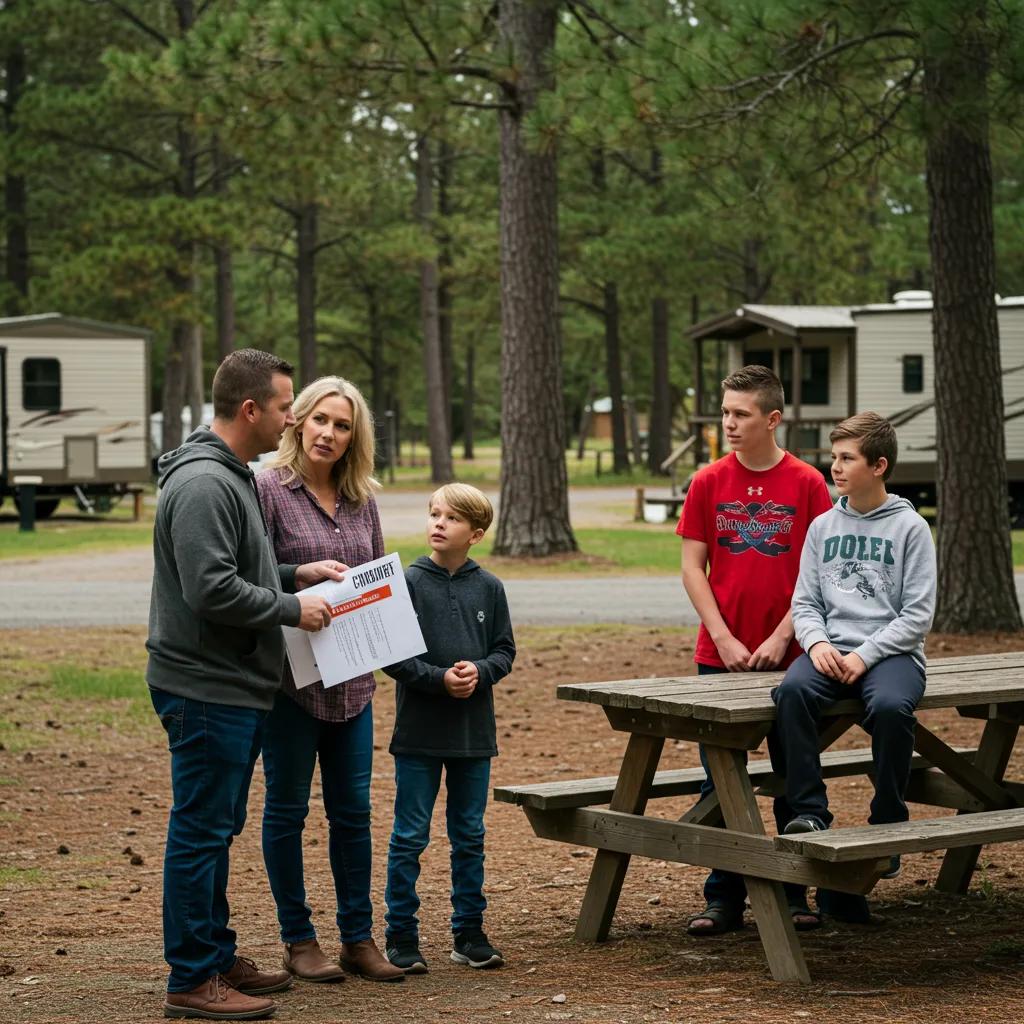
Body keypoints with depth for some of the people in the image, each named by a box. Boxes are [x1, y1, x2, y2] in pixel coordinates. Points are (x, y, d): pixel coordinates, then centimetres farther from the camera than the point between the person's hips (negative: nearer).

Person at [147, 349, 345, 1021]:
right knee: (201, 832, -5)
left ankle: (217, 956, 27)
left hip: (236, 689, 11)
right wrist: (293, 608, -15)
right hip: (205, 688, -11)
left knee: (217, 829, 17)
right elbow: (211, 589, -25)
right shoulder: (202, 484, -19)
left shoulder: (233, 476, 16)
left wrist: (297, 572, 12)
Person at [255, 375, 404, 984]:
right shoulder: (268, 489, -8)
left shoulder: (361, 500, 10)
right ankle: (298, 940, 14)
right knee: (287, 808, 4)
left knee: (353, 810, 9)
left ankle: (359, 938, 18)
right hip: (289, 676, -5)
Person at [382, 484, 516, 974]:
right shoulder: (408, 582, -6)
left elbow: (504, 651, 7)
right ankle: (401, 937, 11)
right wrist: (440, 678, -18)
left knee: (469, 836, 12)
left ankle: (469, 933, 21)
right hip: (419, 731, -3)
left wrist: (479, 671, -13)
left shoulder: (489, 588, 3)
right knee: (410, 836, 2)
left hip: (474, 732, 3)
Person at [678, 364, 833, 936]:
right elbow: (693, 567, 2)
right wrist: (724, 639, -8)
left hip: (788, 654, -1)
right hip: (720, 655, 1)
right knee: (720, 780, 4)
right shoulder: (709, 483, 2)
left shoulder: (807, 484, -3)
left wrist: (781, 637, -10)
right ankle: (724, 899, 12)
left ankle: (795, 893, 18)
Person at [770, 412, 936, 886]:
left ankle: (887, 828, -20)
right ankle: (809, 811, -26)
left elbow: (917, 615, -3)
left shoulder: (909, 527, 2)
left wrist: (865, 655, -14)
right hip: (831, 650, 3)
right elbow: (804, 603, 13)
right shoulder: (823, 527, 14)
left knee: (890, 705, -36)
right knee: (792, 691, -30)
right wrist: (817, 643, -9)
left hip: (892, 651, -3)